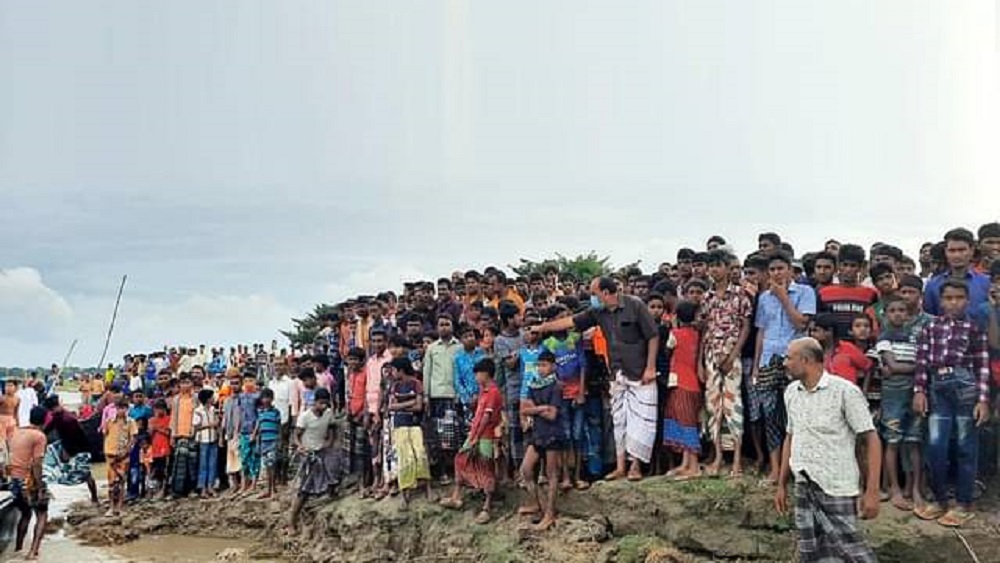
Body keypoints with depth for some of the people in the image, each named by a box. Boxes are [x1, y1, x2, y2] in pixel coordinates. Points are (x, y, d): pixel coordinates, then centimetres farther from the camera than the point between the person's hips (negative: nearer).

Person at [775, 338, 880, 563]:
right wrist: (782, 485, 15)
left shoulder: (845, 391, -12)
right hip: (804, 490, 6)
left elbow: (871, 440, -12)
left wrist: (872, 491, -17)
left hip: (837, 491, -6)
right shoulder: (791, 392, 8)